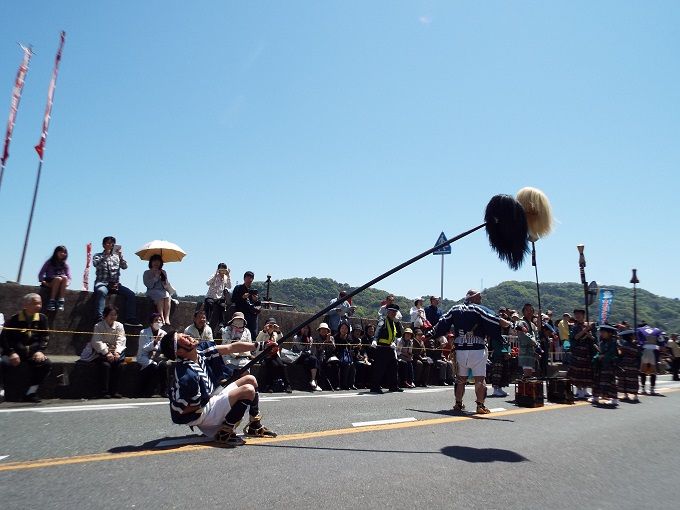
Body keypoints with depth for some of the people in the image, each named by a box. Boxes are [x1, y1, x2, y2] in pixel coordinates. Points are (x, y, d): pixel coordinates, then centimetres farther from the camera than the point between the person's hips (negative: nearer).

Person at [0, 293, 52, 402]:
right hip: (15, 353, -2)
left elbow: (45, 337, 5)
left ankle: (30, 393, -10)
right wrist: (11, 353, -20)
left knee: (47, 364, -21)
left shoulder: (42, 318, 3)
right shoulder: (14, 319, -6)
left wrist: (40, 351, -11)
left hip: (33, 353, 3)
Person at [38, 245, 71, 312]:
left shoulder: (65, 265, 10)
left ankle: (60, 301, -37)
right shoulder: (49, 262, 6)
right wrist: (43, 281, -19)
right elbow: (41, 274, 0)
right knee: (58, 279, -34)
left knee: (64, 278, -32)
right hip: (49, 283, -2)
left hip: (60, 285, 2)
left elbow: (69, 278, 2)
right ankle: (51, 301, -36)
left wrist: (66, 283, -20)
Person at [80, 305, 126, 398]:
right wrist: (107, 353, -26)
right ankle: (104, 392, -21)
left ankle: (114, 390, -14)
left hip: (114, 351, 3)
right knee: (105, 364, -30)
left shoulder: (119, 326, 6)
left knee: (119, 364, -25)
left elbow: (121, 341, -3)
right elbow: (98, 342, -13)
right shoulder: (98, 326, -3)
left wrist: (117, 352, -21)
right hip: (100, 352, -3)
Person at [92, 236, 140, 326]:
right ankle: (100, 318, -42)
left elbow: (125, 266, 7)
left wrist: (120, 256, -8)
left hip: (115, 284, 3)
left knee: (130, 294, -19)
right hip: (102, 283, -3)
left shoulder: (116, 256, 21)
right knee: (101, 291, -38)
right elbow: (95, 264, -7)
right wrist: (105, 255, -17)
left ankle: (130, 319, -21)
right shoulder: (98, 256, 14)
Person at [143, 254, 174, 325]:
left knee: (167, 296, -33)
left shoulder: (163, 272, 23)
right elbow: (148, 284, -2)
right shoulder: (147, 273, 14)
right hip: (152, 292, -2)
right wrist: (156, 277, -7)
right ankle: (161, 318, -48)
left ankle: (167, 318, -46)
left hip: (163, 291, 3)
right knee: (160, 297, -36)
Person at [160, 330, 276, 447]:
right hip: (201, 414, -9)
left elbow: (232, 347, -5)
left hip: (211, 398, 9)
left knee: (250, 380, 12)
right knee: (248, 390, -20)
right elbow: (181, 409, -24)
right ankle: (224, 434, -10)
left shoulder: (201, 349, -7)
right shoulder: (187, 374, -29)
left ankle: (255, 426, 22)